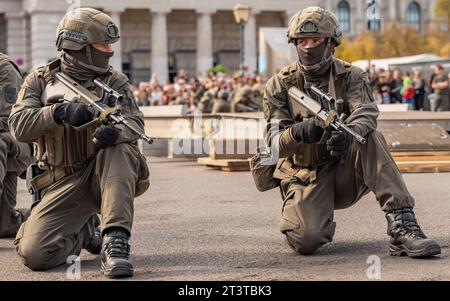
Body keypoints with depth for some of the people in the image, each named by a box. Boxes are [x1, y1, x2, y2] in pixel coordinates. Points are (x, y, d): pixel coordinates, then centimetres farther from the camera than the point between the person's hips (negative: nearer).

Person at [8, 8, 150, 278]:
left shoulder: (115, 81, 4)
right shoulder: (40, 80, 2)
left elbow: (135, 124, -10)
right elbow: (19, 126, -13)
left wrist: (115, 131, -35)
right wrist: (60, 111, -32)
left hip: (105, 174, 0)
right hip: (62, 183, 0)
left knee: (119, 150, -34)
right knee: (33, 253, -19)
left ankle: (116, 242, -32)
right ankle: (82, 234, 13)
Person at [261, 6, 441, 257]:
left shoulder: (352, 76, 0)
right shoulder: (280, 86, -1)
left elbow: (366, 113, -21)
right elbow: (275, 143, -9)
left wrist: (348, 134, -45)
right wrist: (298, 132, -34)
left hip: (345, 172, 1)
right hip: (306, 177, 0)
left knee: (371, 137, -29)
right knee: (305, 241, -26)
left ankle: (402, 225, -32)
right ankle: (323, 226, 14)